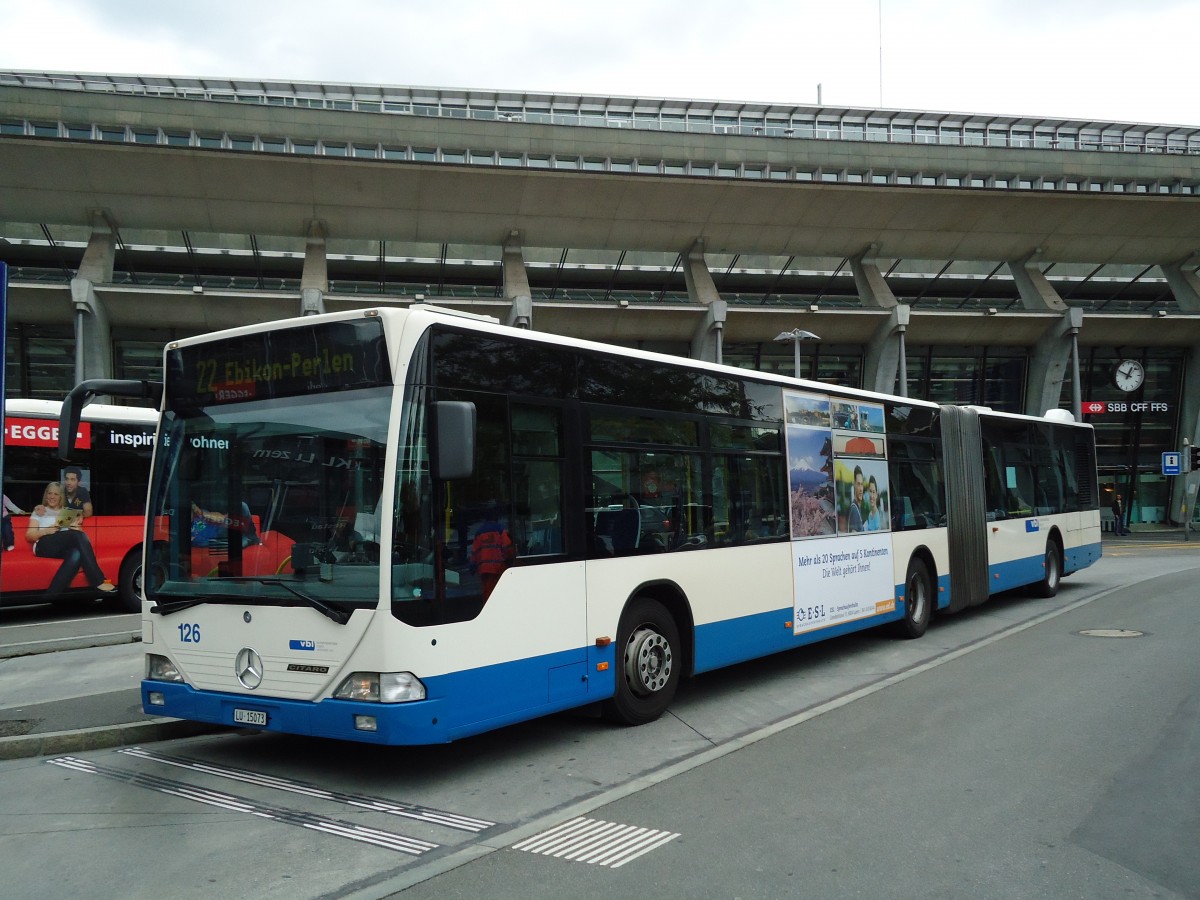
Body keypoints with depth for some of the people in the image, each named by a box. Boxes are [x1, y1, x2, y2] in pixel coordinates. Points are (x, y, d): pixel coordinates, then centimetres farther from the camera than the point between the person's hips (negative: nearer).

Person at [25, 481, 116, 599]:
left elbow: (78, 531, 19)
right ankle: (99, 582, -40)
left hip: (65, 548, 3)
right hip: (45, 546, -3)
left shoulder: (68, 512, 29)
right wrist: (46, 531, -8)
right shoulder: (39, 511, 21)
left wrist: (76, 526, -5)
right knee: (78, 535, -33)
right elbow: (29, 536, 11)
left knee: (77, 554, -38)